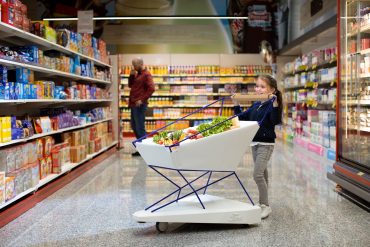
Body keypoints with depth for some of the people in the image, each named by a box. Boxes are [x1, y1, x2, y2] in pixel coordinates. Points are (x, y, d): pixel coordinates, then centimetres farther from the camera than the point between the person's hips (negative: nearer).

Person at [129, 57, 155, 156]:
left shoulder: (146, 74, -9)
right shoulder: (137, 74, 18)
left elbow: (151, 89, -18)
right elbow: (130, 85, 21)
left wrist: (142, 100, -20)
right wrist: (131, 75, 6)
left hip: (139, 105, -10)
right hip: (133, 104, 10)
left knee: (140, 128, -6)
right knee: (134, 126, 14)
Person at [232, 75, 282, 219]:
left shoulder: (271, 105, -13)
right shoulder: (255, 106, 9)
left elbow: (276, 121, -29)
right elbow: (242, 118, 19)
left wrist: (275, 104, -38)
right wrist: (236, 104, 12)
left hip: (266, 144, -8)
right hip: (255, 142, 8)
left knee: (257, 174, -14)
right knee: (262, 173, 18)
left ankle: (265, 206, -2)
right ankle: (263, 203, 30)